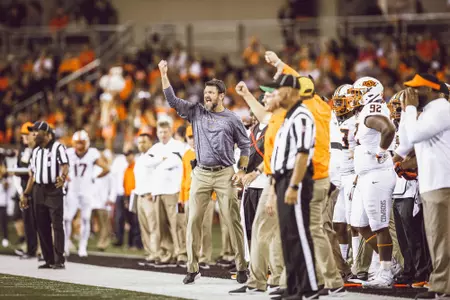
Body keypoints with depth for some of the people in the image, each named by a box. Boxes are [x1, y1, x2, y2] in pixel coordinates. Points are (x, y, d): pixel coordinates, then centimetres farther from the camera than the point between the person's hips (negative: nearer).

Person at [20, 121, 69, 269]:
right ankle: (49, 260, 10)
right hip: (38, 190, 7)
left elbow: (65, 166, -18)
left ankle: (59, 260, -8)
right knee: (42, 226, 5)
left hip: (54, 190, -7)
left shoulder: (58, 147, -4)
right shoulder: (36, 151, 18)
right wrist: (25, 194, 18)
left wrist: (63, 176, -39)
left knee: (57, 225, -8)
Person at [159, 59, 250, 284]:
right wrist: (164, 75, -4)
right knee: (194, 220, -2)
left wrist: (242, 170, -2)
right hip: (201, 174, 3)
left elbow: (245, 145, 8)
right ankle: (192, 268, 3)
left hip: (225, 174, -2)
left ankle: (241, 267, -1)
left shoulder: (232, 119, 3)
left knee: (233, 220, -5)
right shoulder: (196, 113, 8)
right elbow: (172, 100, 4)